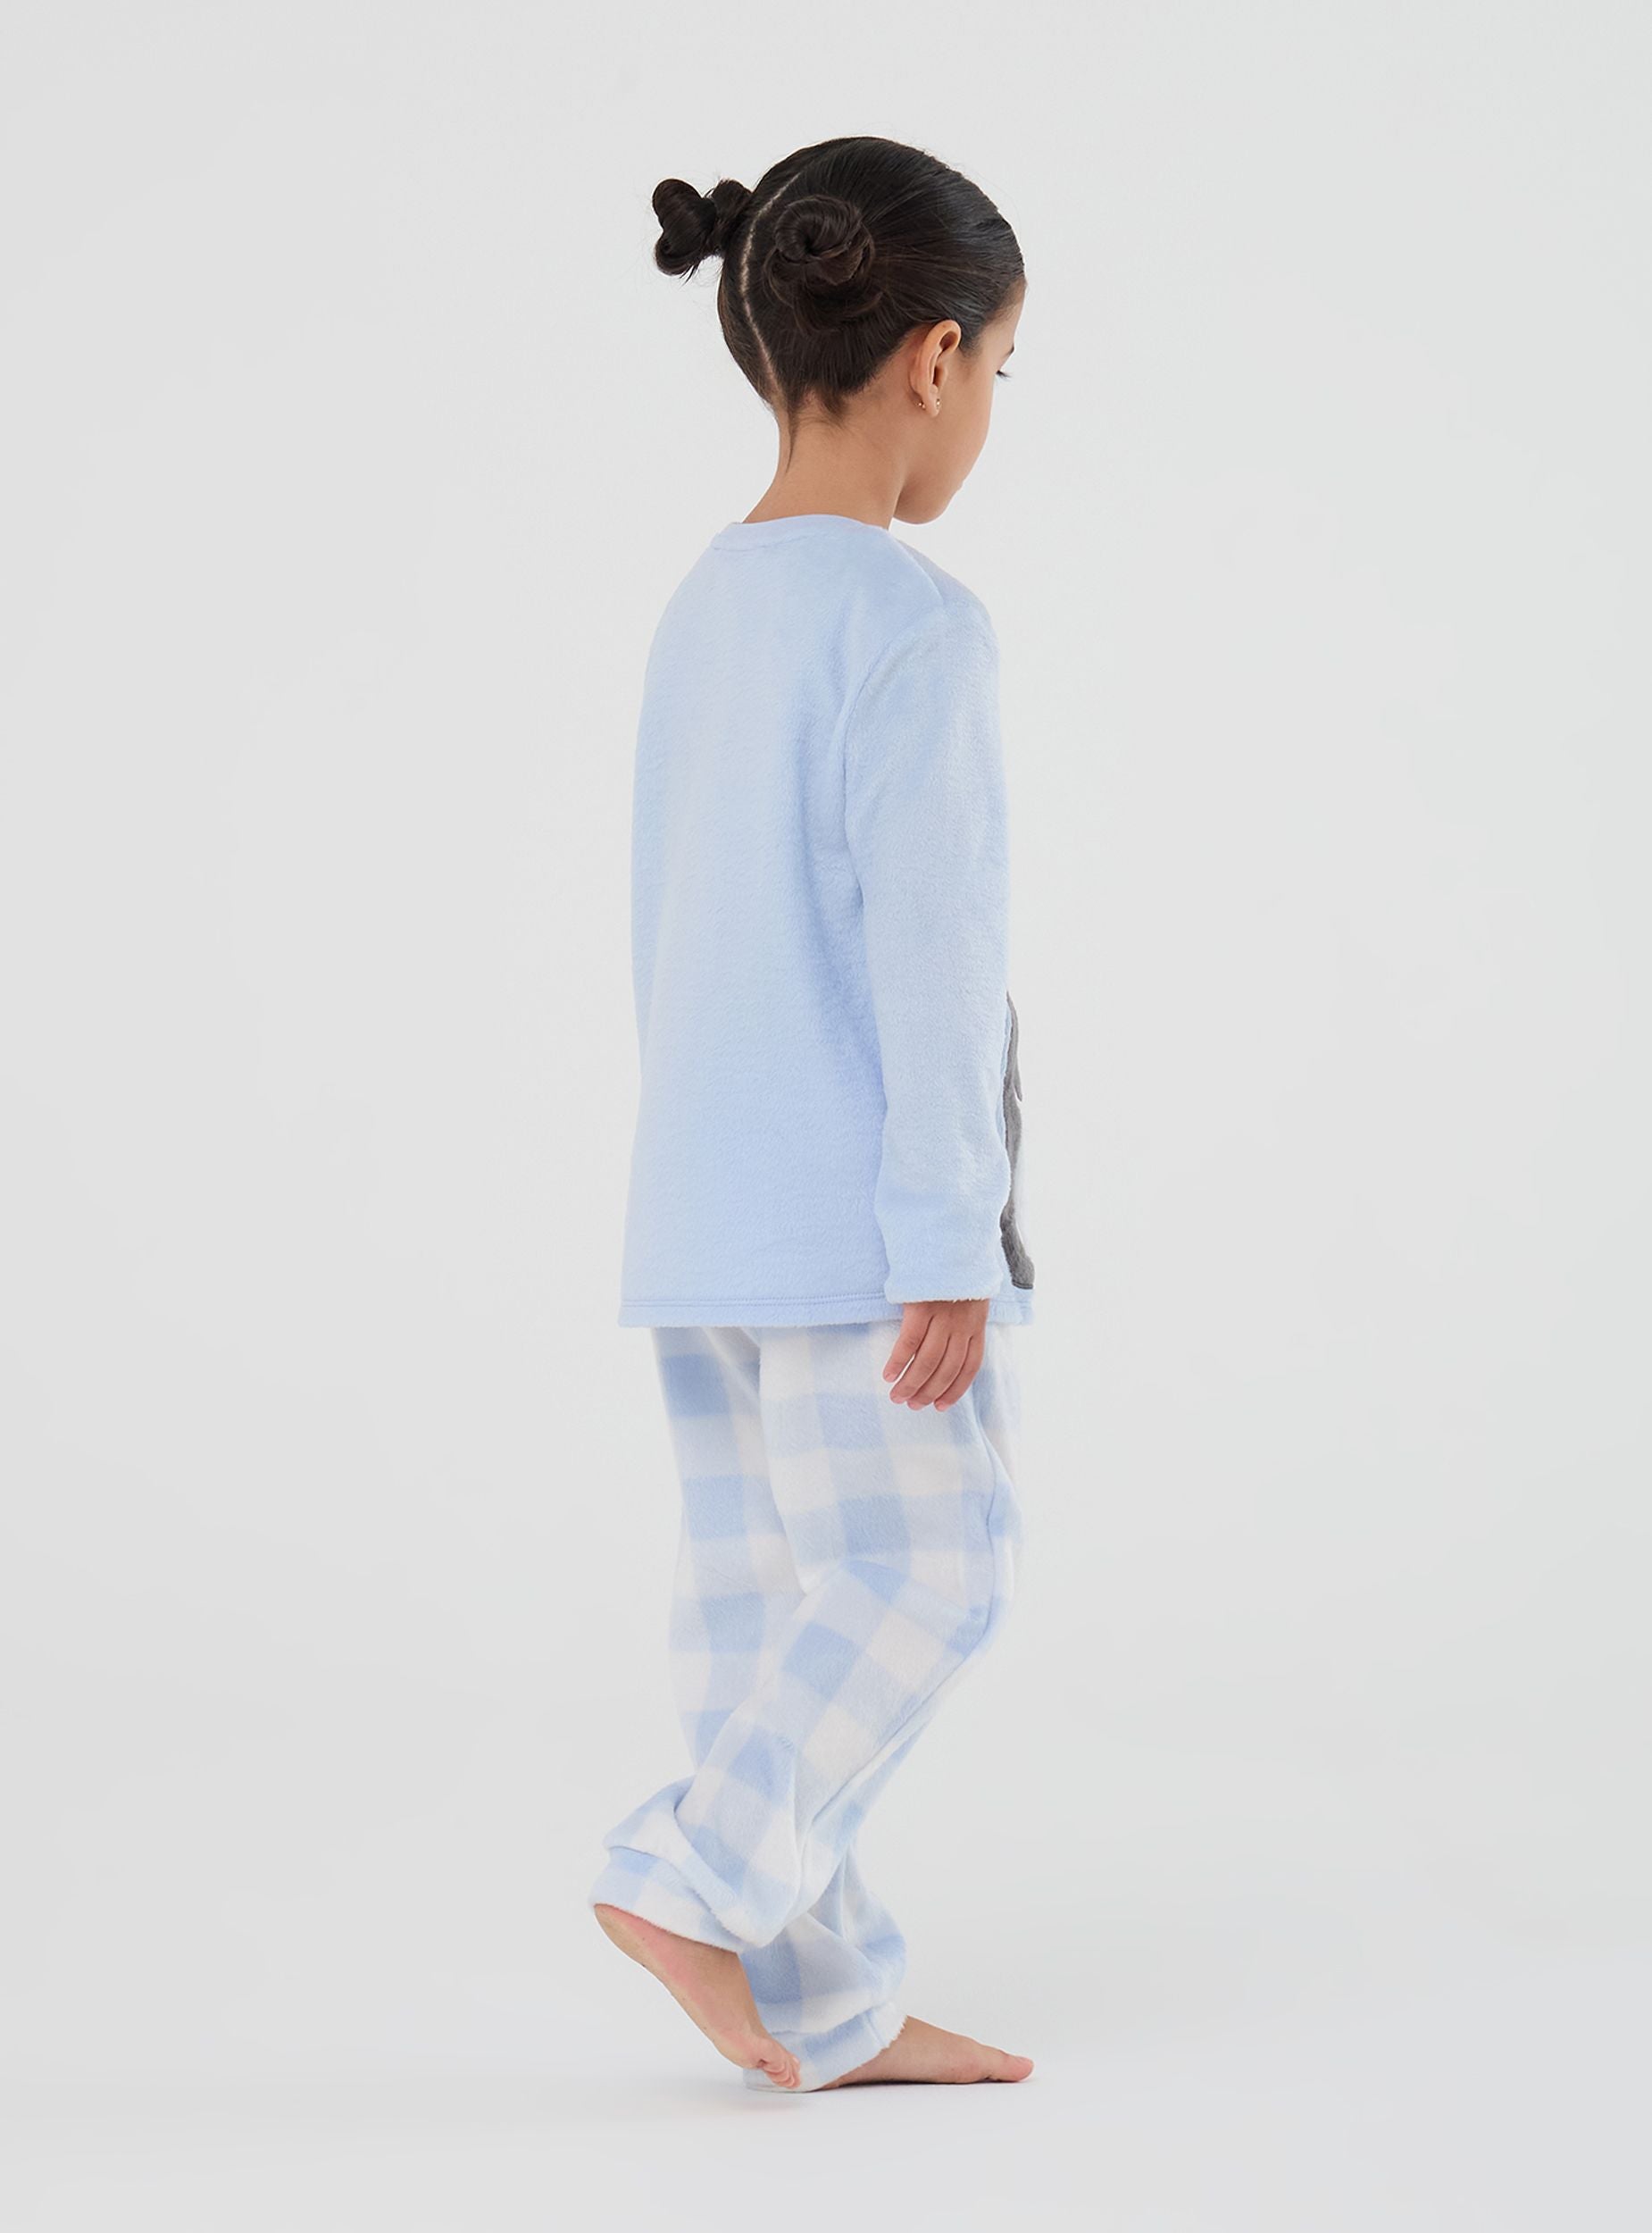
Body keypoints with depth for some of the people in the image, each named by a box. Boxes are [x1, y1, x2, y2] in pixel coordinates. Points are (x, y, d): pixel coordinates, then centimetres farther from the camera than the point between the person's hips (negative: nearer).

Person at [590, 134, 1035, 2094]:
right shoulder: (914, 626, -15)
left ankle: (821, 2001, 14)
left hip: (703, 1205, 8)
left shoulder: (704, 607, 10)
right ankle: (698, 1875, -3)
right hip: (853, 1210, -8)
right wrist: (952, 1239, -16)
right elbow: (923, 947, -18)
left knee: (764, 1596, 8)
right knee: (920, 1567, 1)